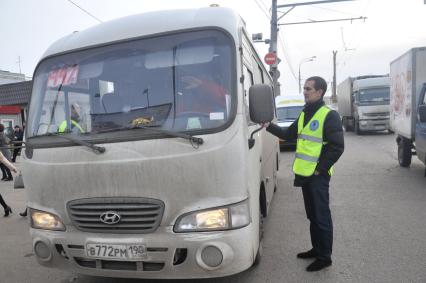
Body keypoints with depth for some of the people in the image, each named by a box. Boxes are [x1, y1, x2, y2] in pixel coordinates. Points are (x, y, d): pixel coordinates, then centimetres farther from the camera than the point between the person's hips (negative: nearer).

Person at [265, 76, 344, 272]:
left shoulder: (329, 115, -12)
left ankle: (324, 257, 17)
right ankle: (316, 249, 33)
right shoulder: (304, 114, 13)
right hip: (305, 174, 8)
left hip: (318, 175, -8)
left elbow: (337, 147, -15)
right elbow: (289, 135, 19)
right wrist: (269, 126, 8)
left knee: (321, 216, 3)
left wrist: (320, 169, -15)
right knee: (312, 215, 18)